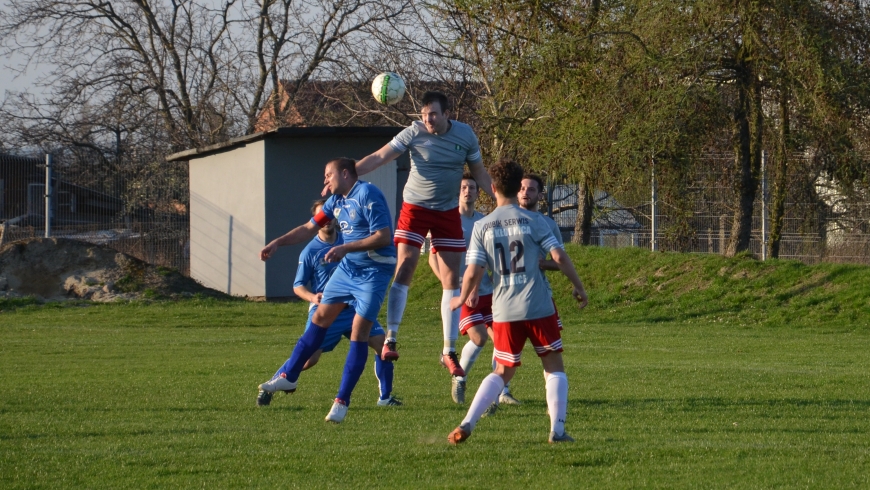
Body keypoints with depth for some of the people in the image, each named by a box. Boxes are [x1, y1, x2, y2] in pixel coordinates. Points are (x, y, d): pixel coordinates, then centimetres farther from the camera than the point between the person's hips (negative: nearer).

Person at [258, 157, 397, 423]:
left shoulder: (367, 194, -18)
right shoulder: (336, 201, 8)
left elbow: (383, 236, -24)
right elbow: (309, 228, 16)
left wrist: (345, 248, -25)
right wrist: (277, 242, 4)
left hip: (374, 271, -9)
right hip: (348, 267, 9)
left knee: (359, 332, -10)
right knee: (320, 316, 11)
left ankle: (342, 401, -5)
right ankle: (289, 377, 22)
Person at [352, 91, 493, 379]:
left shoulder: (465, 135, -4)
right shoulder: (414, 133, -11)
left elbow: (479, 173, 9)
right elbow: (378, 158, -14)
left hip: (448, 212, 2)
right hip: (415, 207, -2)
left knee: (451, 279, 1)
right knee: (403, 270, -14)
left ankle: (449, 352, 7)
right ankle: (390, 339, -9)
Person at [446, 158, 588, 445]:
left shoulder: (482, 227, 1)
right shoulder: (532, 221, -2)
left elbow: (473, 272, -2)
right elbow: (559, 257, -6)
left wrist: (462, 299, 16)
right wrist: (578, 288, 7)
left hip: (504, 312, 2)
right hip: (538, 308, -2)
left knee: (503, 372, 15)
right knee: (554, 368, 11)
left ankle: (466, 425, 1)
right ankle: (557, 430, -1)